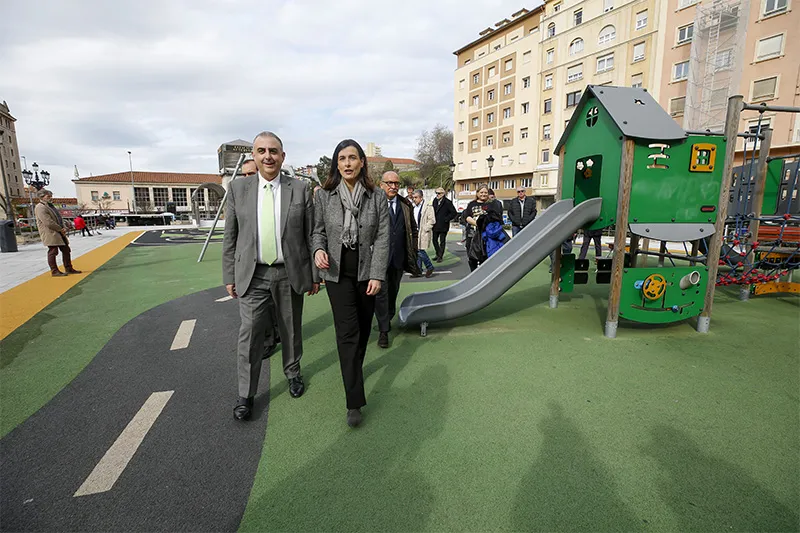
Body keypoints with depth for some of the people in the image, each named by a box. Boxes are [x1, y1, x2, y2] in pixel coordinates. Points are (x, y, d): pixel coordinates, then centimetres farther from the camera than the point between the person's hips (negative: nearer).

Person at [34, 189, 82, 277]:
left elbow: (59, 218, 21)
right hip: (50, 234, -10)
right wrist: (61, 229, -13)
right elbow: (48, 222, -20)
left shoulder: (50, 206, 20)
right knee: (53, 252, -5)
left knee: (66, 250, 10)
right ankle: (54, 271, 2)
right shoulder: (40, 208, -12)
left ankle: (69, 269, 17)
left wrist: (64, 228, 3)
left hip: (59, 233, 10)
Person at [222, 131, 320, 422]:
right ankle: (246, 395, 18)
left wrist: (314, 274, 0)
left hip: (290, 273, 0)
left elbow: (311, 235, 0)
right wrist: (229, 275, 3)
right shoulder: (237, 188, 1)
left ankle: (293, 373, 38)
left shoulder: (300, 189, -2)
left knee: (291, 329, 14)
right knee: (249, 333, 1)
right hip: (252, 274, 0)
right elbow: (230, 237, 4)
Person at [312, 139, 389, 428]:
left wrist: (377, 275, -10)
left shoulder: (376, 196, -2)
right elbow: (319, 231, 7)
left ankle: (354, 370, 42)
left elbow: (383, 237, -4)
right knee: (347, 332, -7)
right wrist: (319, 249, -16)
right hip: (338, 272, -1)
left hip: (367, 271, 2)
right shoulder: (324, 195, -1)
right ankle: (354, 402, -1)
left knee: (363, 328, 15)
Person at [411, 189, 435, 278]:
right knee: (417, 251, 9)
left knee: (420, 251, -12)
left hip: (423, 233, -7)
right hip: (415, 232, 7)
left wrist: (424, 229, -14)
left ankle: (429, 267, 7)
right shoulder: (413, 207, 14)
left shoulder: (428, 206, -7)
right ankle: (418, 270, 18)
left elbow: (432, 220, -11)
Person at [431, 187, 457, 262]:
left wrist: (446, 219, -13)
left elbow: (454, 213, -13)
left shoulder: (447, 202, -12)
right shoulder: (435, 200, 7)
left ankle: (440, 256, 13)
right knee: (435, 240, 13)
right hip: (435, 225, 6)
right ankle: (438, 254, 28)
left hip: (443, 225, -6)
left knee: (442, 241, 4)